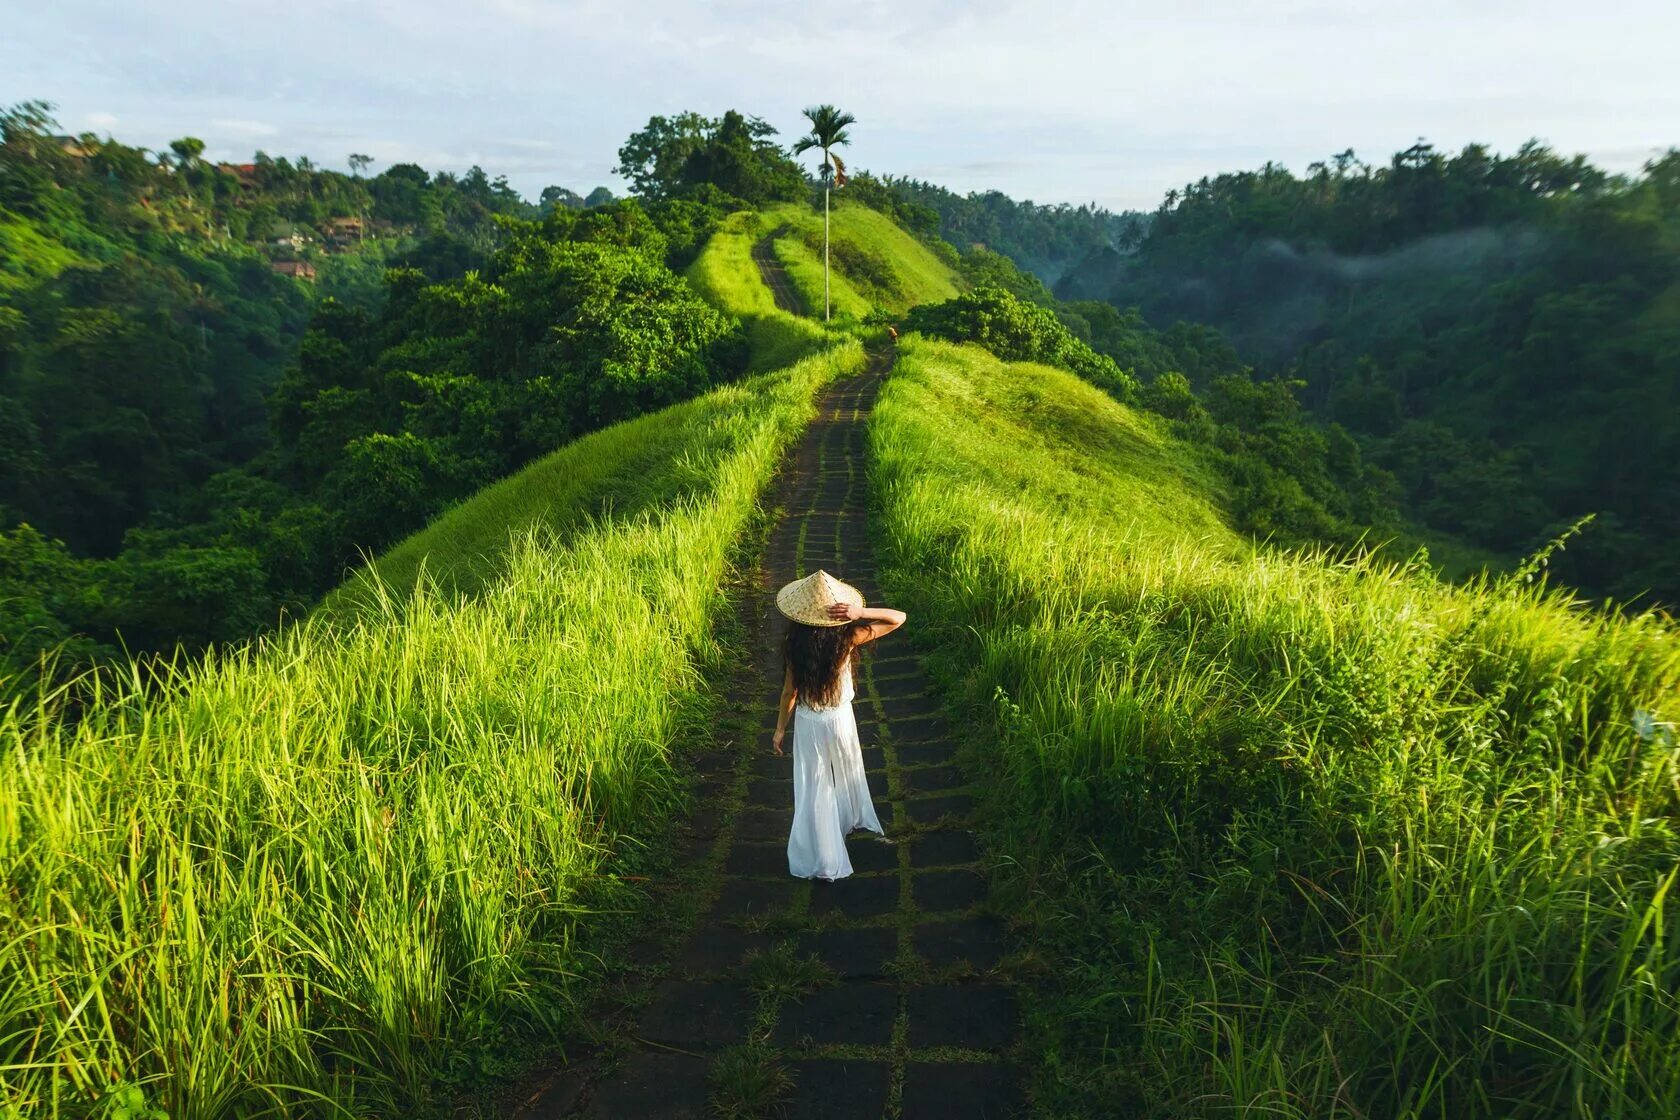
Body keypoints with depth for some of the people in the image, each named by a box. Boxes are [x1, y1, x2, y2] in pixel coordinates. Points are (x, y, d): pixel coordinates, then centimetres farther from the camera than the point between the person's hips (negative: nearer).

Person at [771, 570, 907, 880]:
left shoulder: (795, 645, -20)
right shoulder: (846, 638, -21)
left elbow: (789, 691, -11)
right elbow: (899, 618, -17)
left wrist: (780, 729, 3)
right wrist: (860, 613, -31)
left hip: (808, 723, -1)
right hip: (840, 719, 1)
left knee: (813, 789, 12)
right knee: (847, 772, 29)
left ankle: (819, 857, 21)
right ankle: (853, 818, 55)